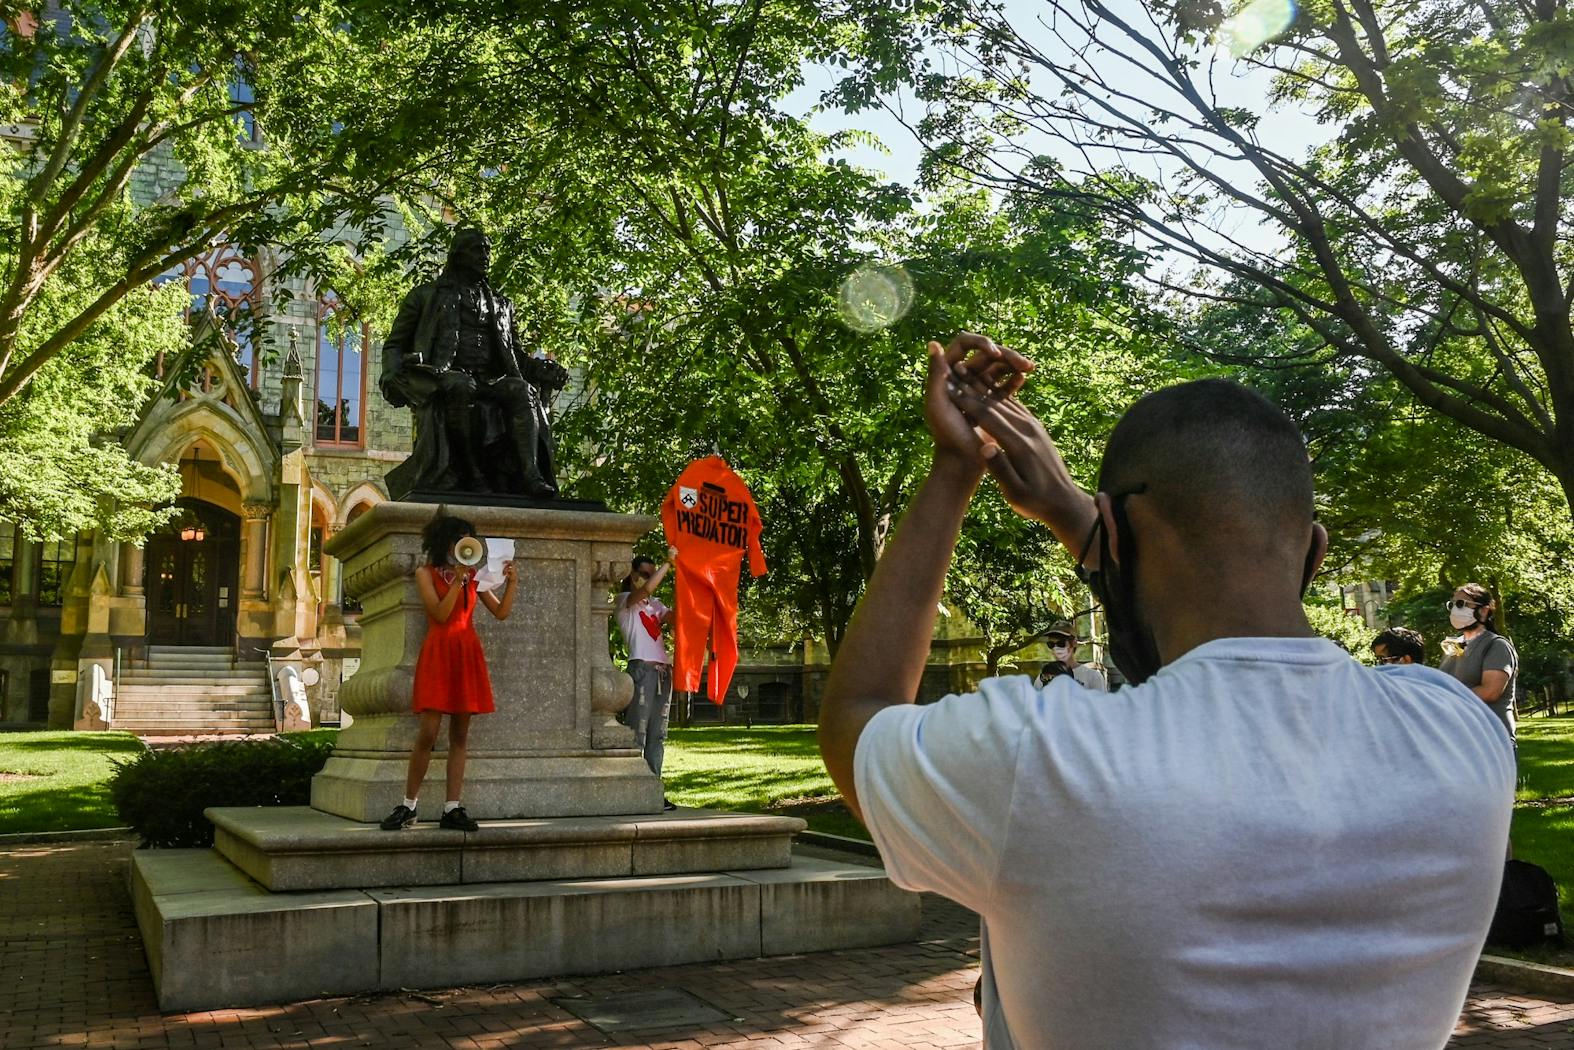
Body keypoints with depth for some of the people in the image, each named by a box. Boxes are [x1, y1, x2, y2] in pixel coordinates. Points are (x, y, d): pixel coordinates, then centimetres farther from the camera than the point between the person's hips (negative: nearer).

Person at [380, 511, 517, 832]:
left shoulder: (473, 575, 15)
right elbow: (440, 614, -9)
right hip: (438, 654, -4)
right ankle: (408, 806, 1)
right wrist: (457, 580, -15)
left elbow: (501, 613, 11)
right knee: (428, 732, -10)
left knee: (460, 734, 2)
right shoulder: (426, 573, 4)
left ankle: (452, 809, 4)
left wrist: (511, 583, -2)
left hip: (467, 655, 4)